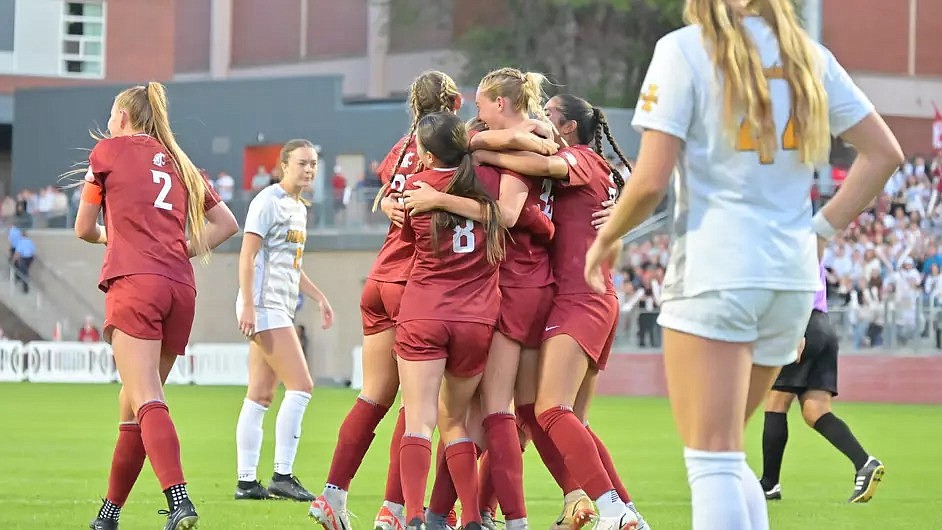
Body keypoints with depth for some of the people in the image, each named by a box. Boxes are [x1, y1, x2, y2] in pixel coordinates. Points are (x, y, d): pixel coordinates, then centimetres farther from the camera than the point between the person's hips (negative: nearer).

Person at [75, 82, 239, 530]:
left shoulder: (108, 150, 9)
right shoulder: (178, 162, 24)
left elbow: (84, 229, 16)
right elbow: (227, 224, 25)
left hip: (134, 283, -6)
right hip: (181, 289, 6)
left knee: (146, 401, -18)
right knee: (132, 403, 14)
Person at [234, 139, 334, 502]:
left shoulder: (299, 208, 20)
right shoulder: (268, 201, -8)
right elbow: (247, 257, -15)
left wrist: (319, 297, 23)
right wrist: (248, 305, -22)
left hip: (280, 310, 9)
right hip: (264, 307, -9)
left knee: (260, 396, 7)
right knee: (301, 385, -14)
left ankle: (247, 481, 7)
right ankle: (282, 475, -13)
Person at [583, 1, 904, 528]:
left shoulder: (684, 50, -6)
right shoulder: (808, 55, 10)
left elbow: (650, 181, -12)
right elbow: (884, 153, 11)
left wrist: (605, 240, 5)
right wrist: (822, 228, 15)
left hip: (715, 272, -6)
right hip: (794, 277, 6)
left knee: (712, 460, -6)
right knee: (728, 455, 18)